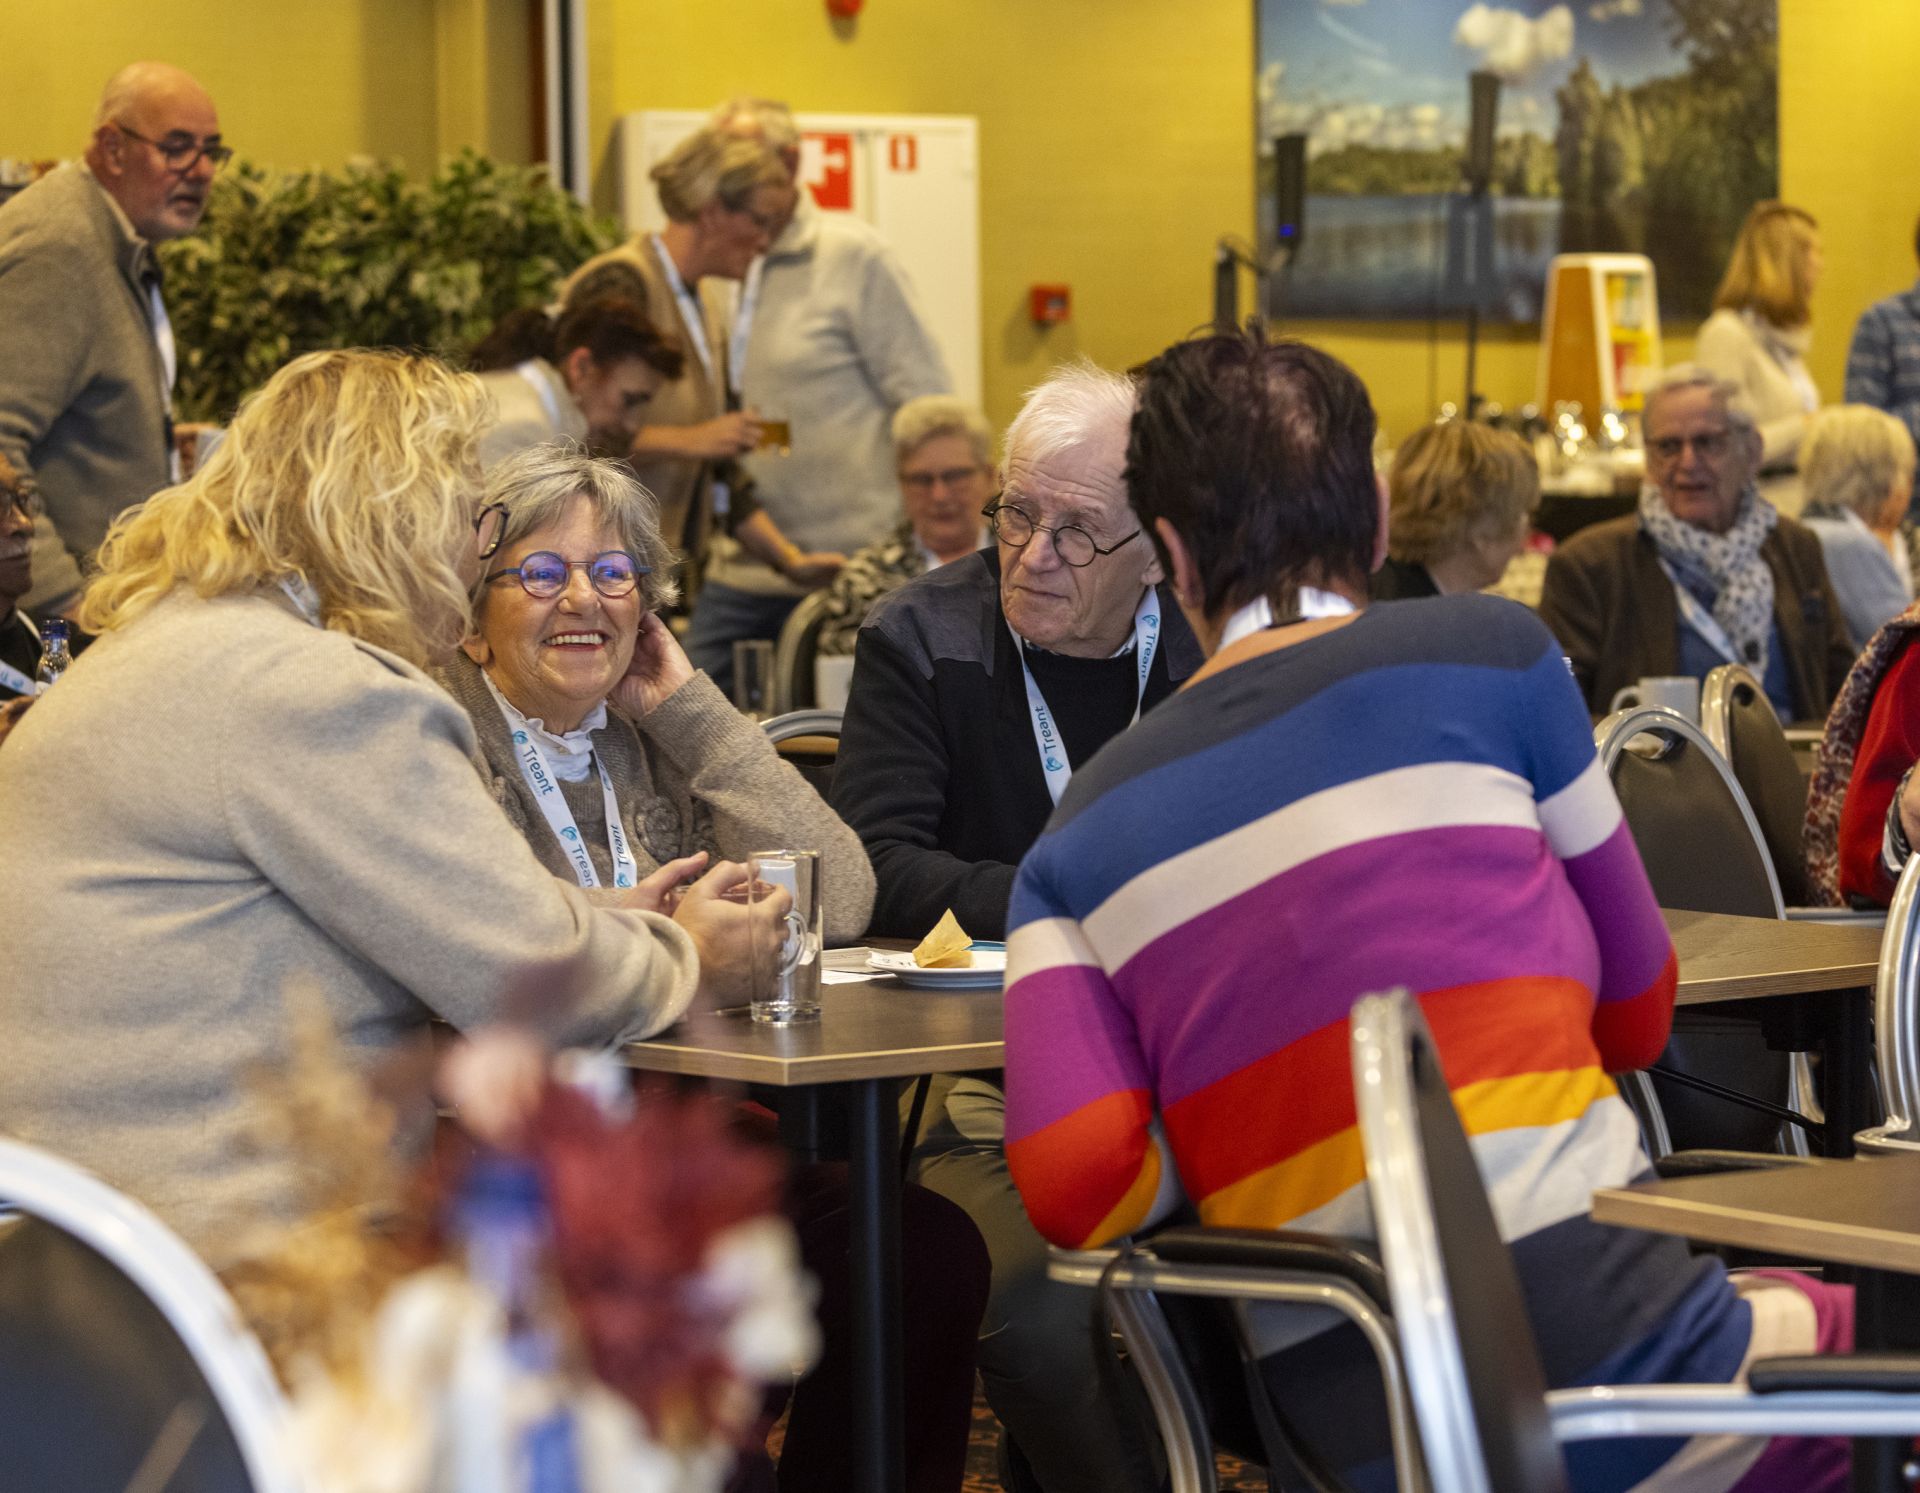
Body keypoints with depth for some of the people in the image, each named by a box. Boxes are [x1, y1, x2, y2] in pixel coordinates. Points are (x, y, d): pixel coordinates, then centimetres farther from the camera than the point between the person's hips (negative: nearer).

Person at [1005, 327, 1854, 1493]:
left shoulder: (1078, 838, 10)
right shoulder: (1491, 651, 3)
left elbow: (1076, 1187, -6)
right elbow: (1635, 1013, 11)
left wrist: (1225, 1135, 14)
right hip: (1583, 1318, -4)